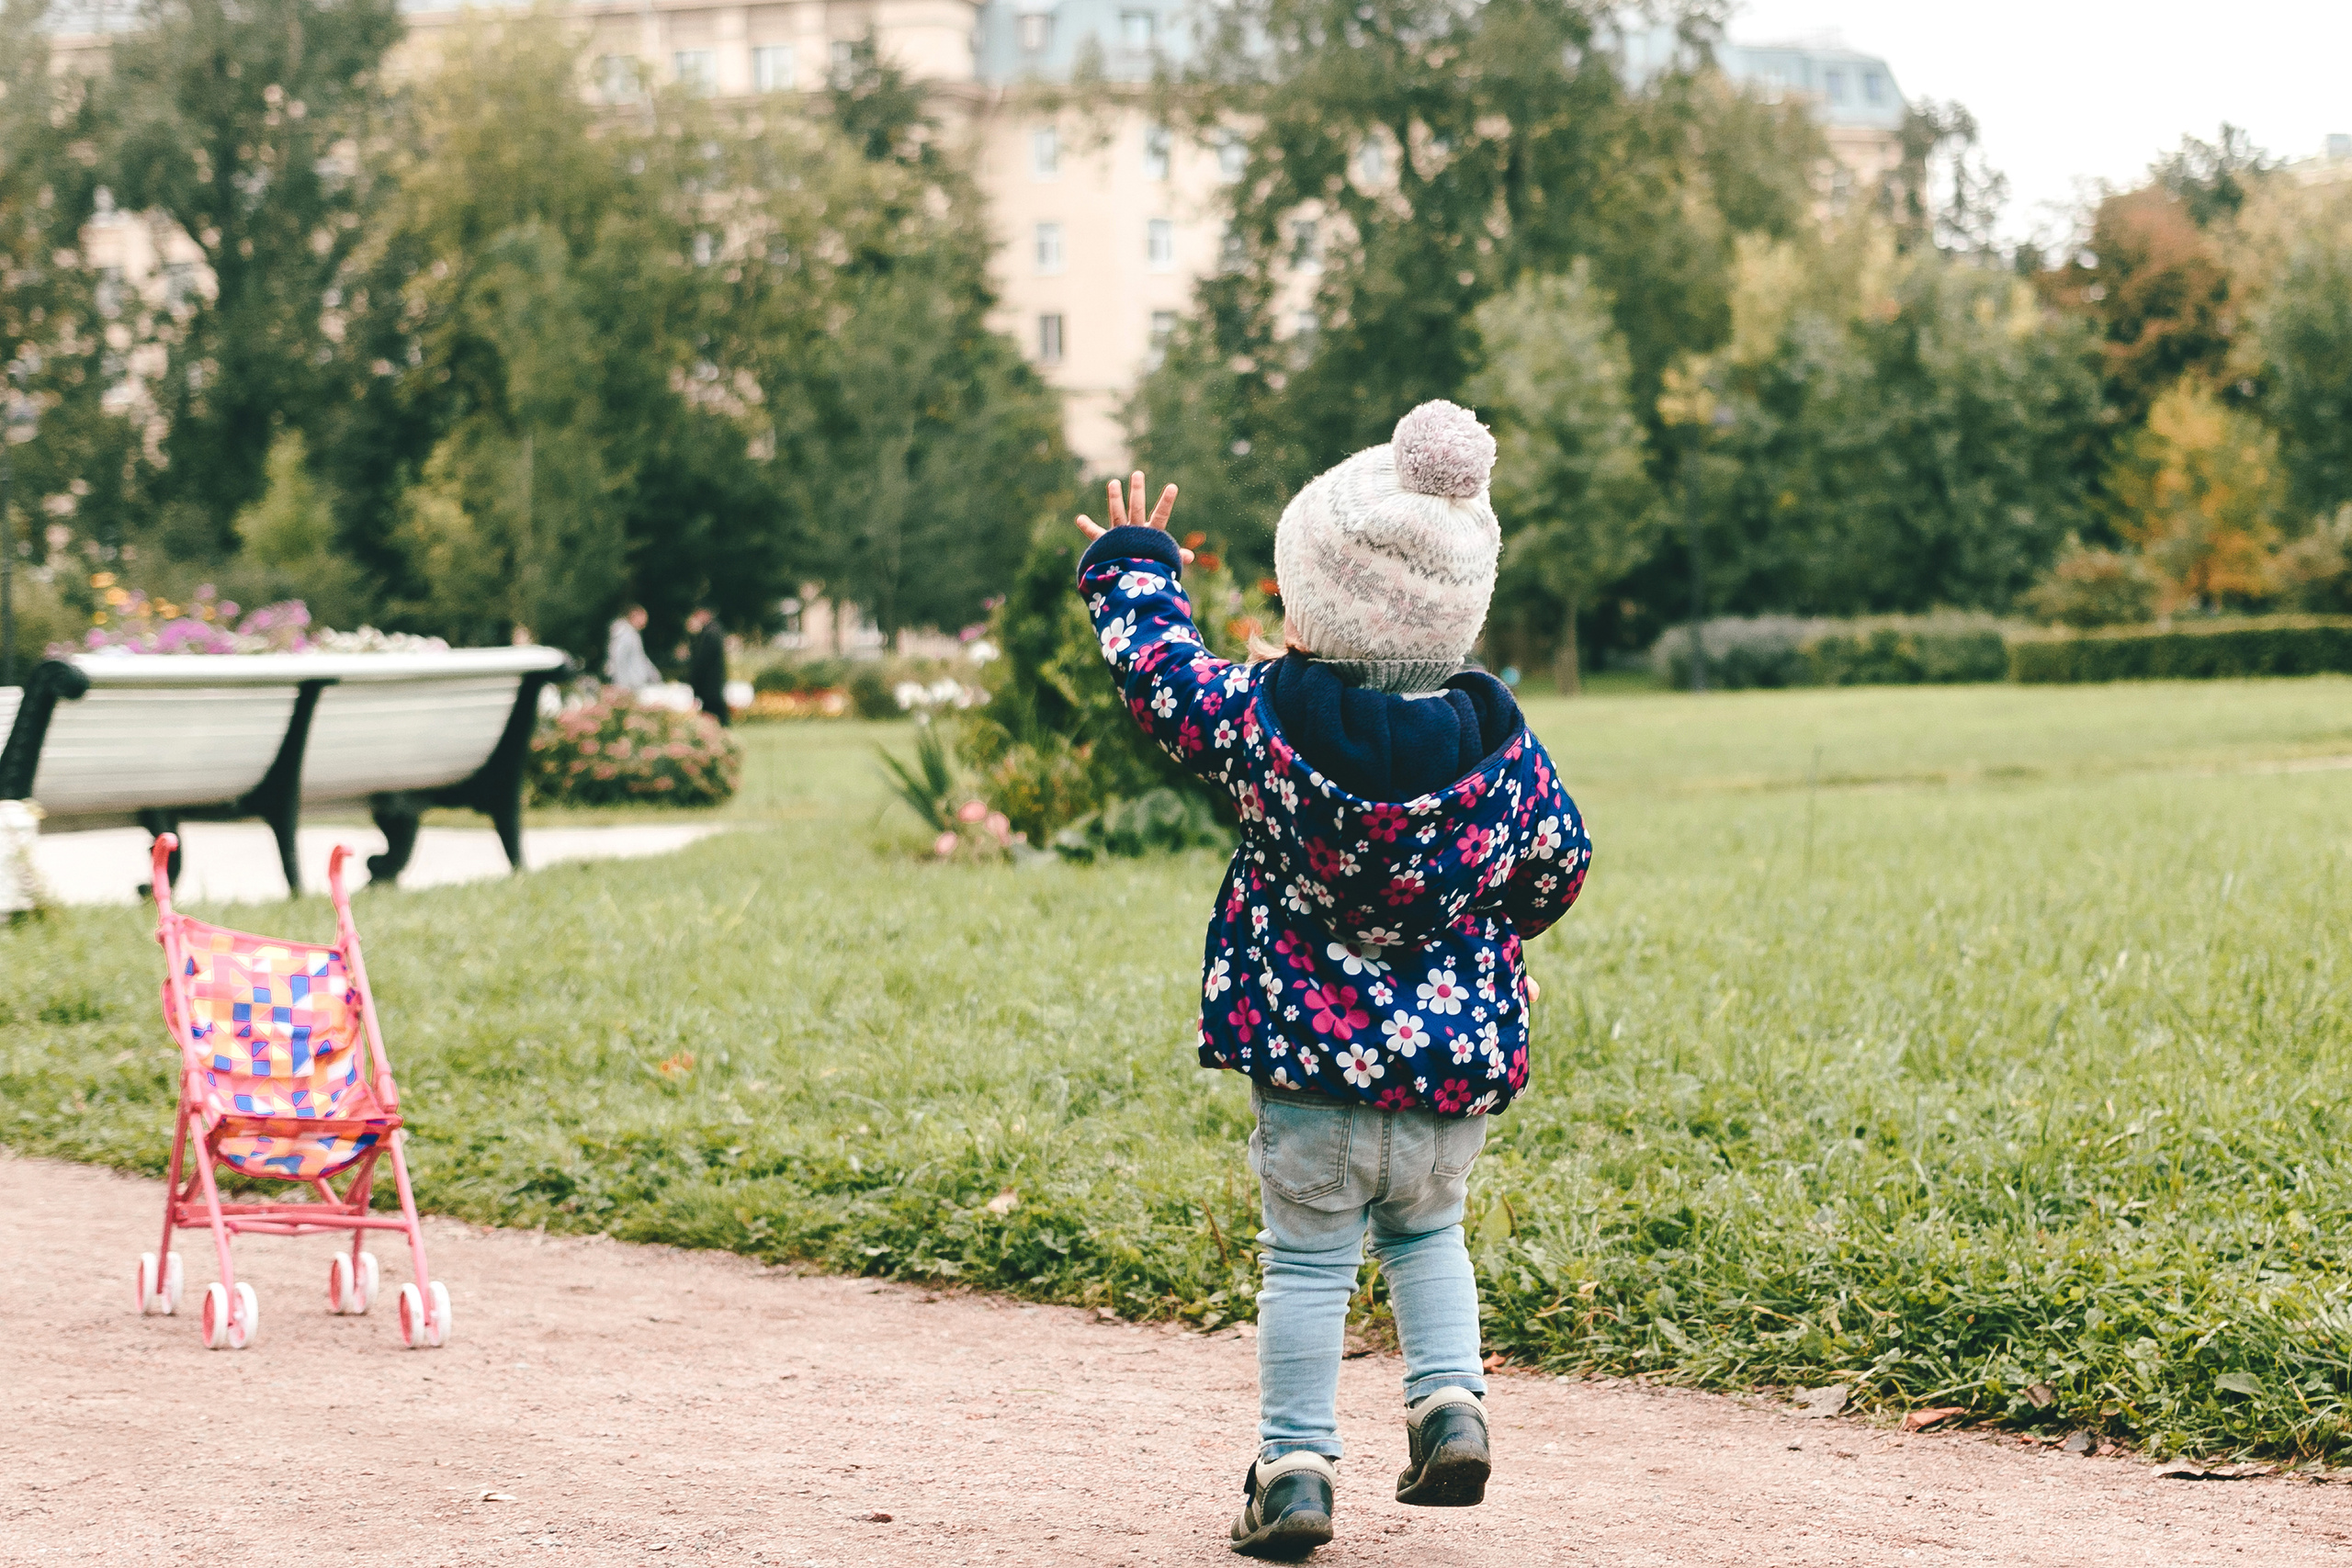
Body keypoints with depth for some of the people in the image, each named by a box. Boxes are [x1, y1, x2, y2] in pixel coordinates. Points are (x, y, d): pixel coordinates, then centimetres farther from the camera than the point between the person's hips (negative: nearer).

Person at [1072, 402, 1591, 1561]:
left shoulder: (1264, 723, -13)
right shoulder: (1498, 744, -6)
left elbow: (1156, 663, 1)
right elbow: (1557, 865, 6)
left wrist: (1132, 568, 20)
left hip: (1312, 1053, -2)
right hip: (1458, 1056, 2)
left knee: (1306, 1258, 7)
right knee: (1426, 1231, 24)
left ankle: (1295, 1465, 6)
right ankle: (1450, 1400, 9)